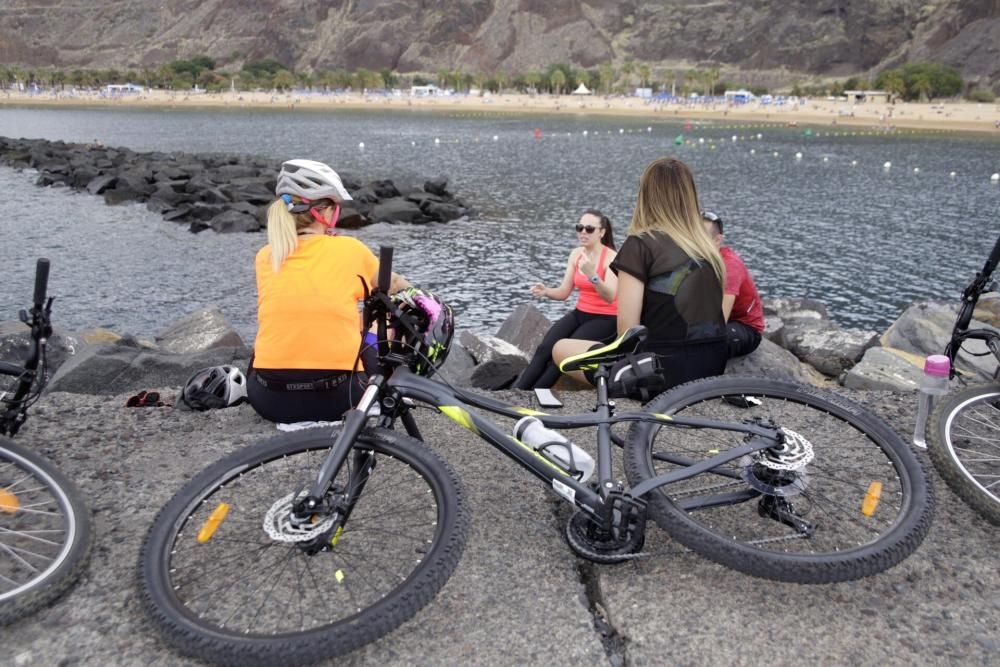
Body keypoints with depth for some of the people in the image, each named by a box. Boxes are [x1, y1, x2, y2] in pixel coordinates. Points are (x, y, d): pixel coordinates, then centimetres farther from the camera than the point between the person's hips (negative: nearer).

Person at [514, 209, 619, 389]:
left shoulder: (611, 257, -15)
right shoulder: (576, 254, 3)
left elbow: (610, 297, -28)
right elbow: (563, 293, 3)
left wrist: (592, 276, -45)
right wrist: (545, 291, -18)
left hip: (605, 319, -5)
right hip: (580, 313, 5)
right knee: (544, 348, -19)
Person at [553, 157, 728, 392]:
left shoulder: (640, 244, -10)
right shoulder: (709, 248, 8)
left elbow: (627, 327, -13)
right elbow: (703, 313, 14)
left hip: (666, 369, -7)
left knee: (561, 349, 9)